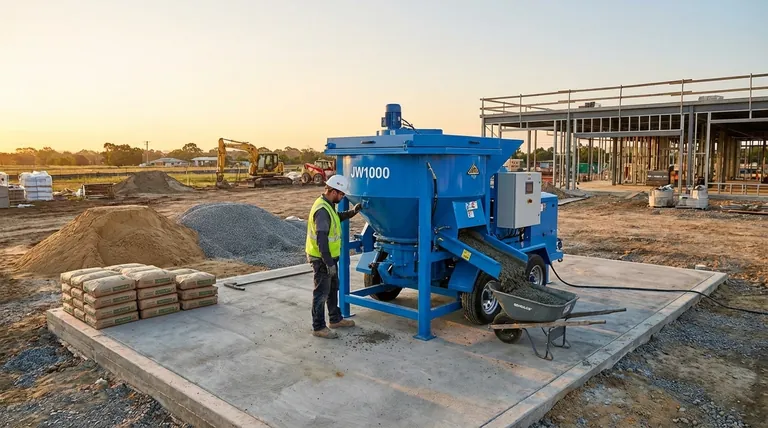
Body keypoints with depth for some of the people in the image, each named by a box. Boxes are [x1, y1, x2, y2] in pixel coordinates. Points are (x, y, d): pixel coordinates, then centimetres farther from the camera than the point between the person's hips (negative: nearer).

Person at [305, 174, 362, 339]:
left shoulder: (327, 204, 6)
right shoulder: (322, 210, -26)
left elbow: (337, 218, 27)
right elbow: (321, 240, -29)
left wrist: (352, 212, 12)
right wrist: (329, 263, -28)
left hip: (329, 257, 10)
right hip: (322, 259, -10)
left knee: (333, 288, 21)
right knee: (322, 292, 1)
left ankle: (335, 319, 36)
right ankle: (318, 327, 13)